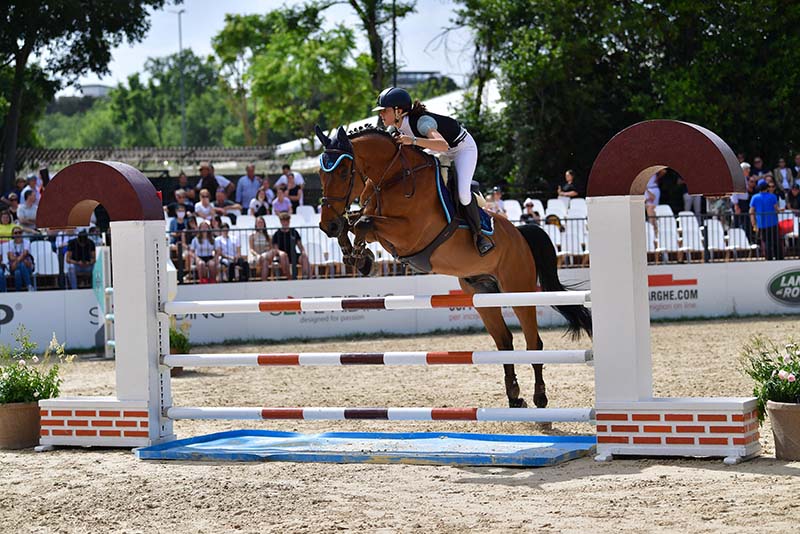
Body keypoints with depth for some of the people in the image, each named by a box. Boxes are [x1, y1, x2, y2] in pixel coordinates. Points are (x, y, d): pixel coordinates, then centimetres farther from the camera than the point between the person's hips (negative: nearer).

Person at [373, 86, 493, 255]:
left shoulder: (421, 122, -38)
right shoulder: (398, 124, -13)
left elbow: (443, 145, -55)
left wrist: (413, 141, -62)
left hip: (463, 148, -9)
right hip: (440, 152, 9)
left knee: (463, 193, -24)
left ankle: (478, 234, -2)